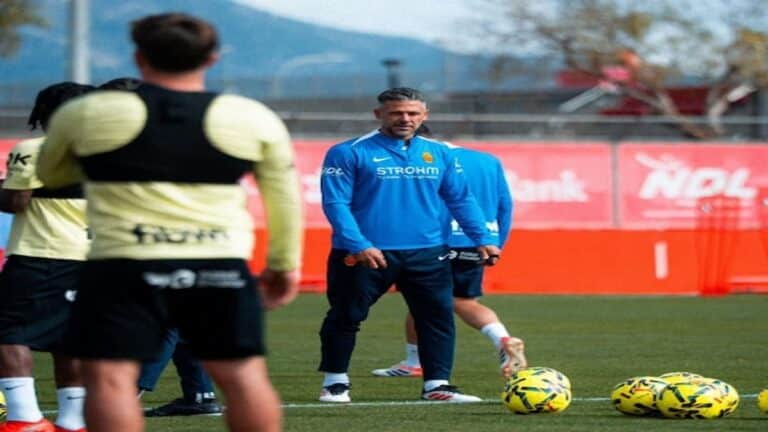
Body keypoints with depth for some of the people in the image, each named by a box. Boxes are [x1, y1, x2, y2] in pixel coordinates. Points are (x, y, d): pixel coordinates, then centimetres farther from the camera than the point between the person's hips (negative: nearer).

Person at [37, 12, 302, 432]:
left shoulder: (86, 114, 2)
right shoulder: (254, 119, 5)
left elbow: (50, 174, 18)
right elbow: (284, 198, 13)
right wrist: (284, 264, 25)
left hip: (124, 263, -2)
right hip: (220, 267, 2)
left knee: (109, 375, -1)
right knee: (242, 374, 11)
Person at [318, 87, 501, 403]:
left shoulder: (439, 154, 10)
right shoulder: (349, 153, -5)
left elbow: (461, 200, 15)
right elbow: (335, 203, -10)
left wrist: (483, 240, 6)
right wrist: (359, 245, -20)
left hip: (426, 254, 3)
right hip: (365, 255, -3)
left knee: (439, 316, -1)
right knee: (345, 317, 4)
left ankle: (437, 384, 5)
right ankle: (335, 382, 19)